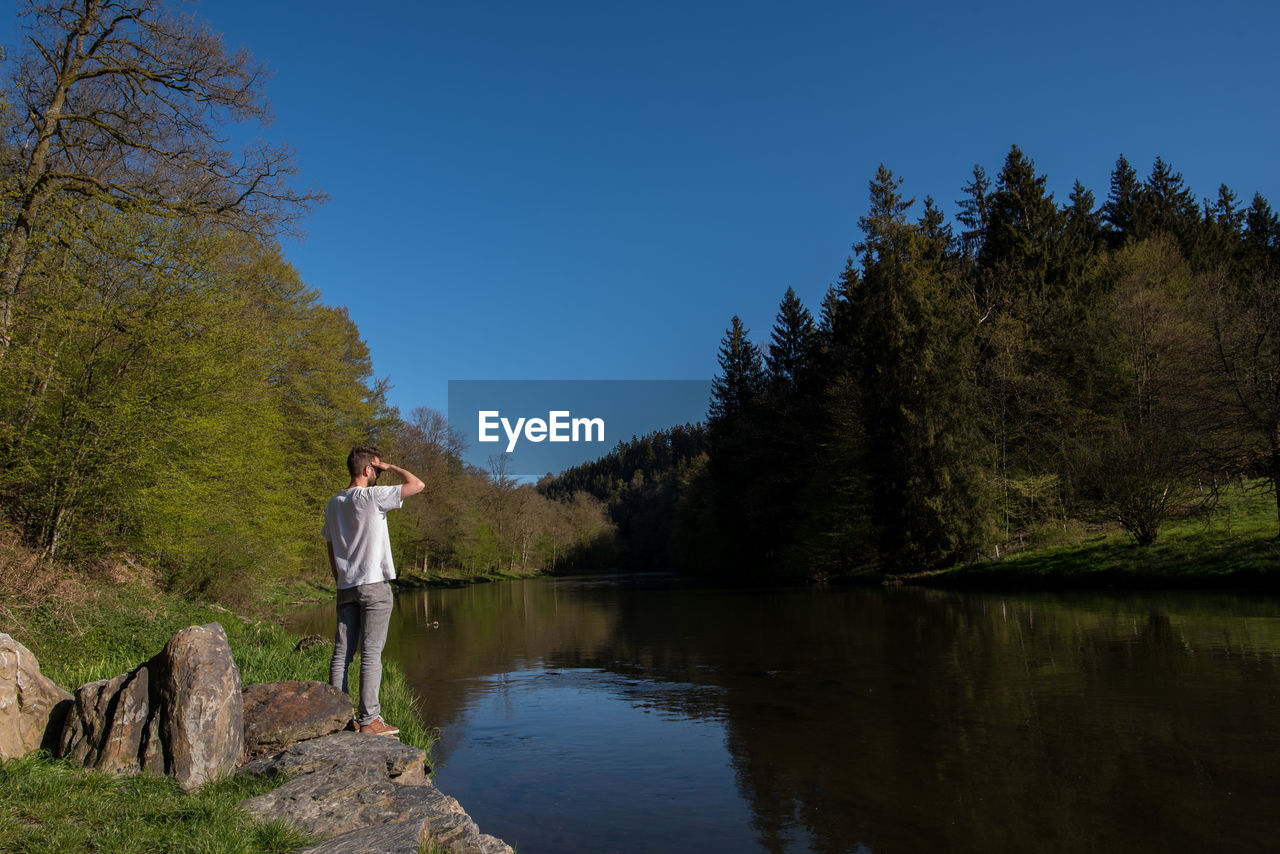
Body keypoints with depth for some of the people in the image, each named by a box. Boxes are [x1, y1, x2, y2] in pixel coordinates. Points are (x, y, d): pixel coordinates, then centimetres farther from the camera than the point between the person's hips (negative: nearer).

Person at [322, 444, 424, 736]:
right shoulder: (372, 496, -10)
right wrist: (390, 467, -1)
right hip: (374, 584, -7)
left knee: (342, 652, 7)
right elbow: (417, 485, -12)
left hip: (346, 588, 7)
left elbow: (332, 550, 17)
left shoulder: (333, 504, 12)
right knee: (371, 653, -5)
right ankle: (369, 720, -3)